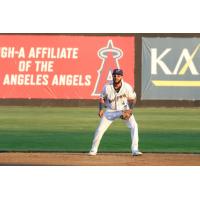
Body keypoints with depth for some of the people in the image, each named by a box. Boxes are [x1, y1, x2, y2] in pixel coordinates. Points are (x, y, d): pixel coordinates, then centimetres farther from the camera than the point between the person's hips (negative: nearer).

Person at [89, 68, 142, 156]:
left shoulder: (127, 87, -18)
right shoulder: (107, 87, -16)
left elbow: (132, 98, -4)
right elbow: (102, 98, 0)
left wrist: (130, 109, -19)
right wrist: (101, 109, -12)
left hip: (124, 110, -1)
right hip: (111, 110, 1)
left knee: (134, 126, -20)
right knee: (100, 129, -6)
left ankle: (134, 150, -16)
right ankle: (93, 149, 11)